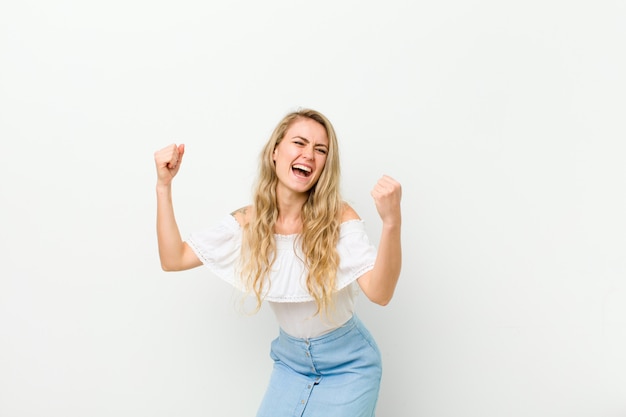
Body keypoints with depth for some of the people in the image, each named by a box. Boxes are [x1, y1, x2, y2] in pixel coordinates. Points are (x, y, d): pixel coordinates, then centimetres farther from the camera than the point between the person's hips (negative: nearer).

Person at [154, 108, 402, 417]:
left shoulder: (339, 219, -20)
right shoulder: (248, 222, -10)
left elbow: (380, 293, -31)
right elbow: (173, 259, -9)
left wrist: (391, 222, -47)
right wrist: (164, 186, -15)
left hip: (347, 366, -3)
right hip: (291, 360, 3)